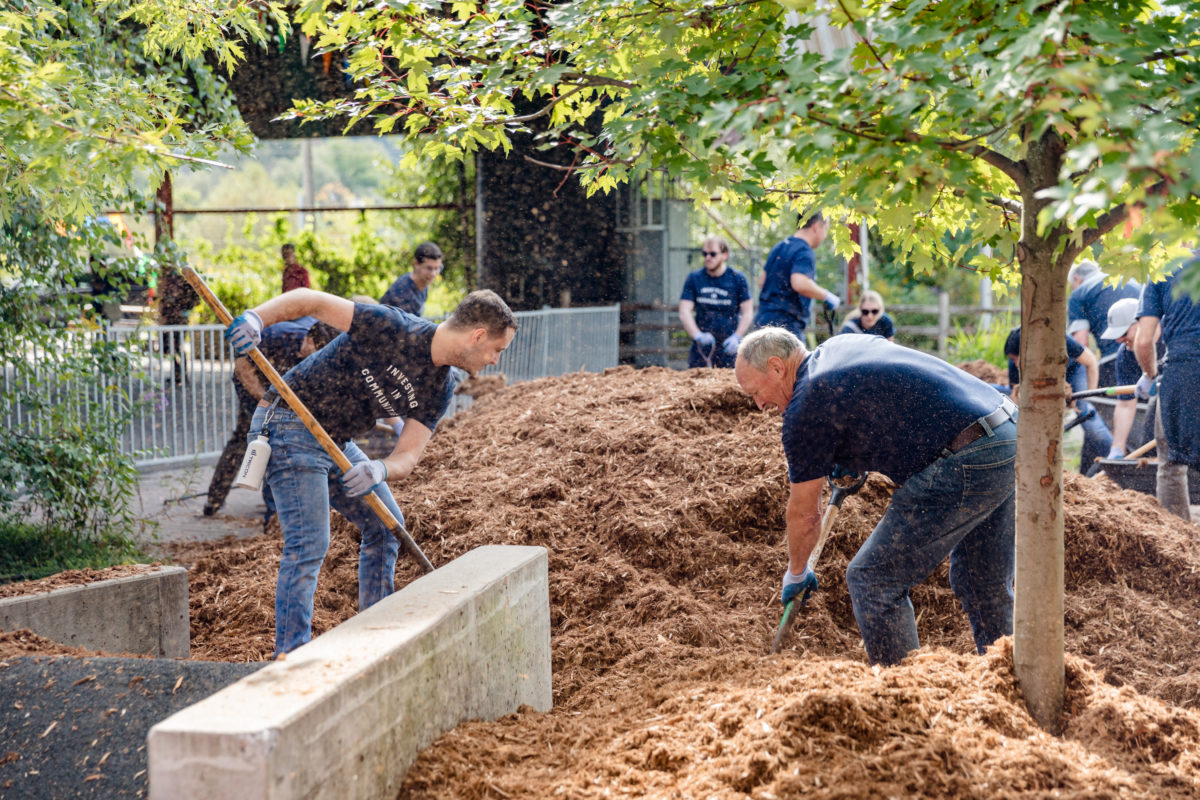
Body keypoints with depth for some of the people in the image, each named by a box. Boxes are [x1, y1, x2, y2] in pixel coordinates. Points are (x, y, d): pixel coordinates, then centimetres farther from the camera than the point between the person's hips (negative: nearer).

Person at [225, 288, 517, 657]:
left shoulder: (439, 389, 0)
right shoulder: (392, 328, -22)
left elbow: (408, 456, -6)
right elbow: (311, 300, -21)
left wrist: (380, 469, -30)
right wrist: (256, 317, -38)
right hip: (289, 424, -9)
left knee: (385, 524, 17)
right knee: (309, 542, -16)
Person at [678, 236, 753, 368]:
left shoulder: (738, 279, 3)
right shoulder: (694, 278, 6)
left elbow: (747, 313, 1)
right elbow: (684, 312, -1)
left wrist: (736, 337, -14)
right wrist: (698, 335, -18)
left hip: (728, 347, -2)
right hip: (701, 347, 2)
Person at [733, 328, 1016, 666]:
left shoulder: (806, 407, -7)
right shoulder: (843, 344, 19)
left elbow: (803, 513, 3)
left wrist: (795, 575, 20)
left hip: (966, 463, -10)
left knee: (872, 578, -2)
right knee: (986, 588, 20)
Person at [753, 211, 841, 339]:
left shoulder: (779, 247, 17)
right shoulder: (805, 252, -13)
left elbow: (762, 281, 24)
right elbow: (800, 284, -30)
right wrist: (827, 296, -17)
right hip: (786, 323, -10)